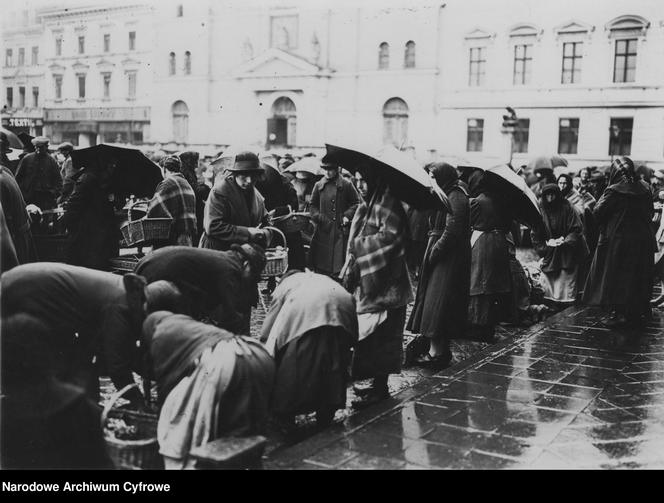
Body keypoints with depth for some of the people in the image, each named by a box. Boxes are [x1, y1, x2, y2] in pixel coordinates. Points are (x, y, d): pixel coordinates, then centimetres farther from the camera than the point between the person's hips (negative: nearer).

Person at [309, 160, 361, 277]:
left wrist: (347, 216, -5)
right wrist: (317, 217, -2)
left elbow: (356, 203, 8)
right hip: (323, 230, 2)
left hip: (341, 230, -2)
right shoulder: (318, 186, 10)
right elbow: (312, 205, 16)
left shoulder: (346, 185, 2)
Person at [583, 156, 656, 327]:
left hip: (619, 239, -5)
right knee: (638, 276, 14)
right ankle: (637, 312, 21)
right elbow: (650, 212, 11)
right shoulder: (644, 189, 1)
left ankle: (620, 313, 1)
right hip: (643, 238, 5)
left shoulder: (614, 191, -14)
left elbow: (598, 212, -13)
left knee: (617, 277, 4)